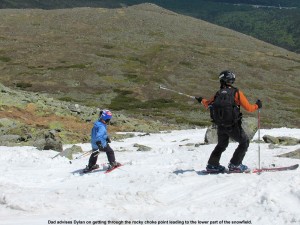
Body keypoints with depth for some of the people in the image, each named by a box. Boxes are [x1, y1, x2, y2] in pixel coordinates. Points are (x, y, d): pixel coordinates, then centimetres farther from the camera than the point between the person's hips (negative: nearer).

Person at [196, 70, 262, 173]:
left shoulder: (218, 94, 2)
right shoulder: (236, 92, -8)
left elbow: (208, 104, 18)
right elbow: (248, 108, -7)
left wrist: (202, 100, 39)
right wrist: (257, 106, 13)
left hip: (220, 126, 5)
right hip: (233, 126, -5)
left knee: (221, 145, 25)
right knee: (244, 142, 11)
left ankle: (212, 164, 24)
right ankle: (235, 164, 6)